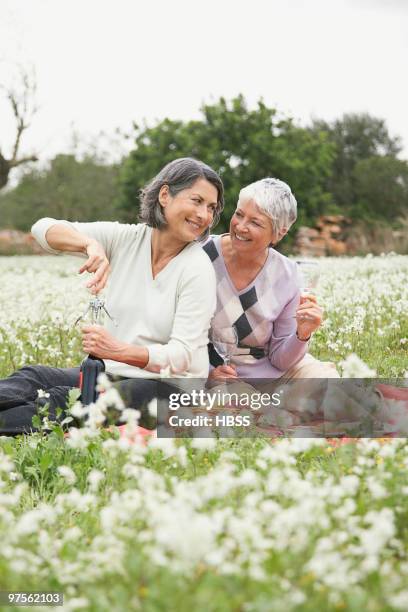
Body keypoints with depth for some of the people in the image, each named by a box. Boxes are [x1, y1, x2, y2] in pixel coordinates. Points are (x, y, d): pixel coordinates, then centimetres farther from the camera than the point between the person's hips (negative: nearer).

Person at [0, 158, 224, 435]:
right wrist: (90, 244, -25)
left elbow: (182, 355, -16)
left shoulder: (198, 268, -9)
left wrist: (120, 351, -33)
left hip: (169, 385, -5)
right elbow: (44, 228, -4)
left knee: (61, 400, -30)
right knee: (32, 376, -23)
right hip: (111, 372, 5)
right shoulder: (125, 239, 2)